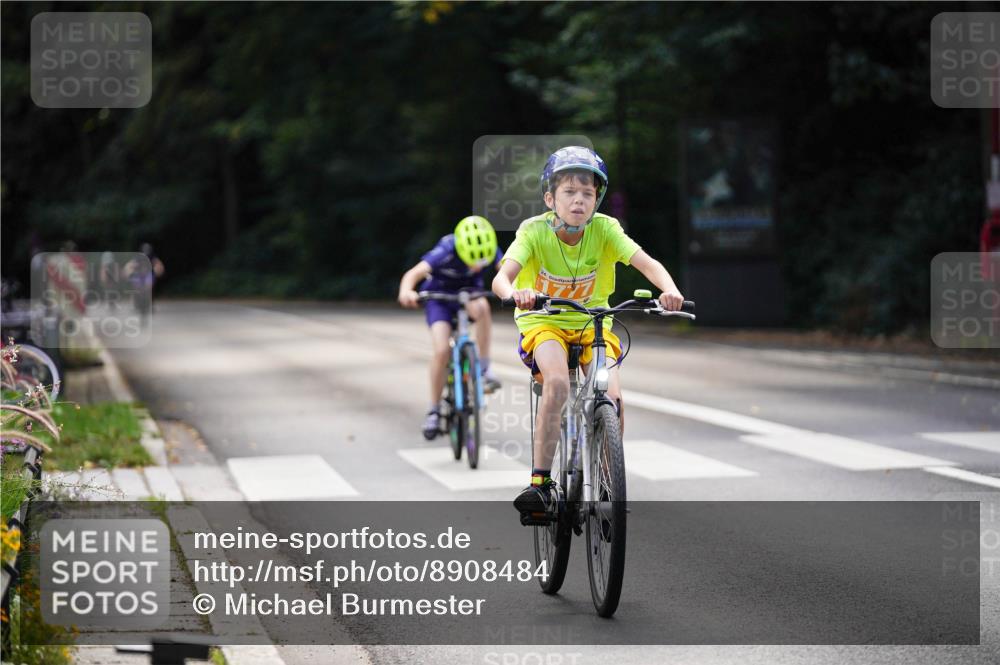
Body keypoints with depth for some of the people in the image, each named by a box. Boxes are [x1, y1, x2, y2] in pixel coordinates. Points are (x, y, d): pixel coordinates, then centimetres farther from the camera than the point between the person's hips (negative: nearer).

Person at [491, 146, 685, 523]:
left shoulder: (604, 229, -14)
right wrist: (514, 293, -54)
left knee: (611, 397, -19)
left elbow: (646, 262, -25)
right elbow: (501, 277, -30)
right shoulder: (534, 231, -18)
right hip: (544, 322, -2)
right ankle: (540, 482, -26)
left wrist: (670, 290, -46)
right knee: (557, 382, -32)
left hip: (591, 322, 2)